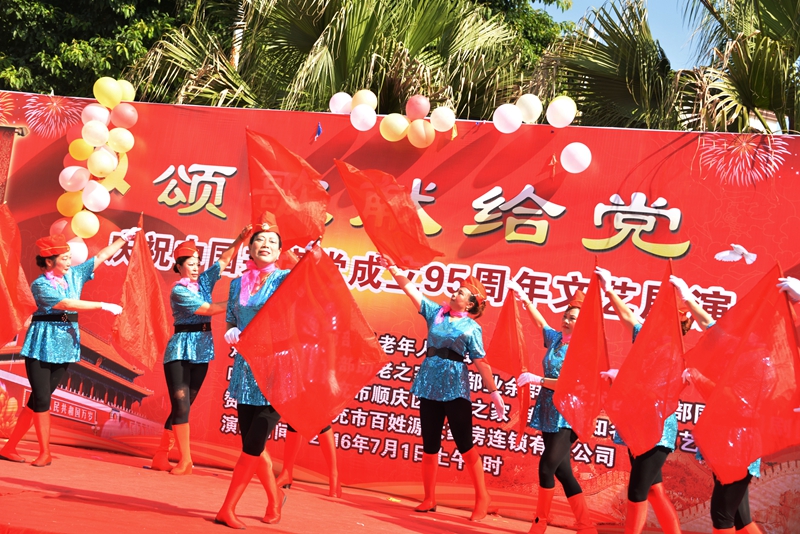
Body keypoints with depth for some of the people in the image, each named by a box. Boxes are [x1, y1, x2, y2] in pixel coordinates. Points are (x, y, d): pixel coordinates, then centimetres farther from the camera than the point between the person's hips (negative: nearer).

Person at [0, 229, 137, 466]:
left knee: (38, 399, 6)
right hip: (42, 345, -5)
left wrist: (123, 239, 7)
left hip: (65, 345, 5)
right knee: (41, 398, -5)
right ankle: (45, 452, 6)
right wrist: (104, 306, -20)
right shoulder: (40, 285, -10)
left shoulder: (74, 274, 7)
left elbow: (102, 256, 11)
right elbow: (69, 304, -19)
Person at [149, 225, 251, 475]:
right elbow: (208, 309, -15)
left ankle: (161, 456, 15)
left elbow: (224, 260, 2)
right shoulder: (178, 291, -9)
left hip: (201, 351, 6)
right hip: (181, 350, -6)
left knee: (183, 406, 8)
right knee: (181, 405, -9)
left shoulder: (204, 282, 9)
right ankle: (185, 461, -7)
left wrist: (240, 239, -13)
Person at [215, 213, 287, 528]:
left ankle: (228, 509, 4)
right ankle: (274, 497, 31)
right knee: (252, 444, 9)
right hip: (246, 370, 5)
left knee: (253, 444, -7)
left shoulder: (285, 279, -3)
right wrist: (232, 334, -4)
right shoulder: (238, 284, 10)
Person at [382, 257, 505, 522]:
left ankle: (482, 498, 4)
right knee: (429, 446, 7)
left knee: (465, 445, -4)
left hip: (456, 390, -4)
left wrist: (494, 392, -3)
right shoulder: (436, 313, 9)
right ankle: (429, 499, 16)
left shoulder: (472, 328, 0)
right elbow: (412, 290, 6)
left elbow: (481, 363, -1)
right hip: (430, 388, 4)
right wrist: (395, 270, -6)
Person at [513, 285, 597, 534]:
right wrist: (524, 298, 21)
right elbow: (540, 321, 25)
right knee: (561, 470, 6)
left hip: (567, 416, -7)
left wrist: (538, 379, -19)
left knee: (547, 467, -11)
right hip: (549, 414, 7)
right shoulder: (556, 338, 8)